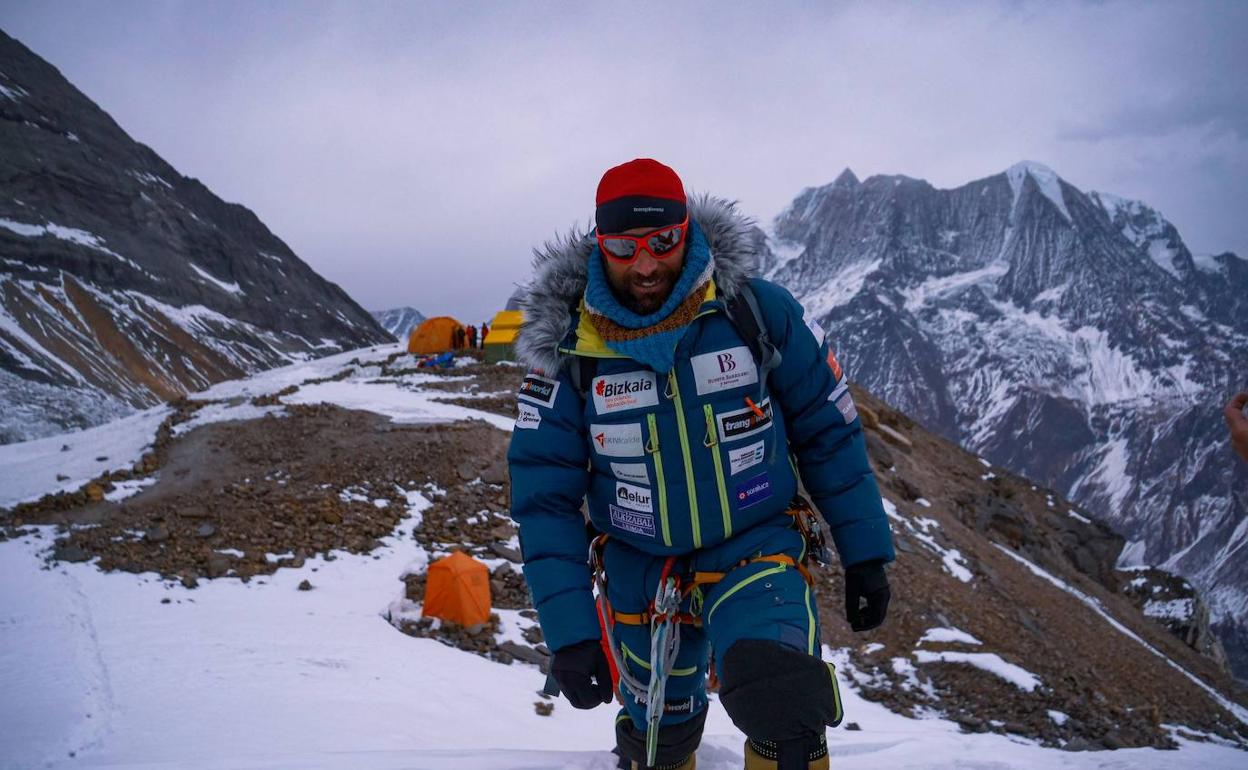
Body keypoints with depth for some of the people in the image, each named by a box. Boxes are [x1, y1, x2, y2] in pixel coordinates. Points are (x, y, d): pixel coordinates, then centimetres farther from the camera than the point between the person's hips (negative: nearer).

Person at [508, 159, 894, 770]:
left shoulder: (758, 311, -14)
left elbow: (829, 433, -2)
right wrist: (568, 631, -15)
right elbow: (545, 497, -9)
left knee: (783, 703, -31)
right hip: (639, 575, 2)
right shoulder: (568, 348, -12)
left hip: (755, 549, -2)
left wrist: (865, 556, 1)